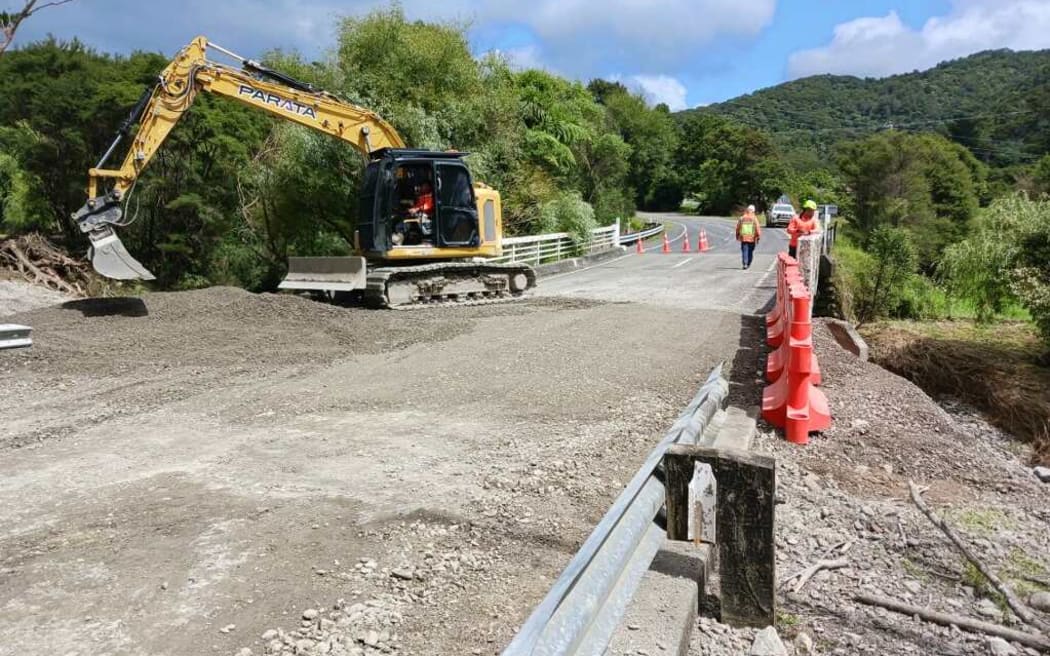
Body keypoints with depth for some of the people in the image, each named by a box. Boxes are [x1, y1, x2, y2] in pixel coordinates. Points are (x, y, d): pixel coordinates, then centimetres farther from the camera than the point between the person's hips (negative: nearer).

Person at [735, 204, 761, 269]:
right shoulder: (754, 219, -5)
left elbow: (737, 228, 7)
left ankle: (745, 264, -16)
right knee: (750, 251, 13)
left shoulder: (742, 218, 2)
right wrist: (758, 237, -1)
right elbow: (757, 228, -8)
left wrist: (737, 236, 18)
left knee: (744, 251, 0)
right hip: (752, 238, -1)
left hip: (743, 238, 1)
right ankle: (748, 264, 20)